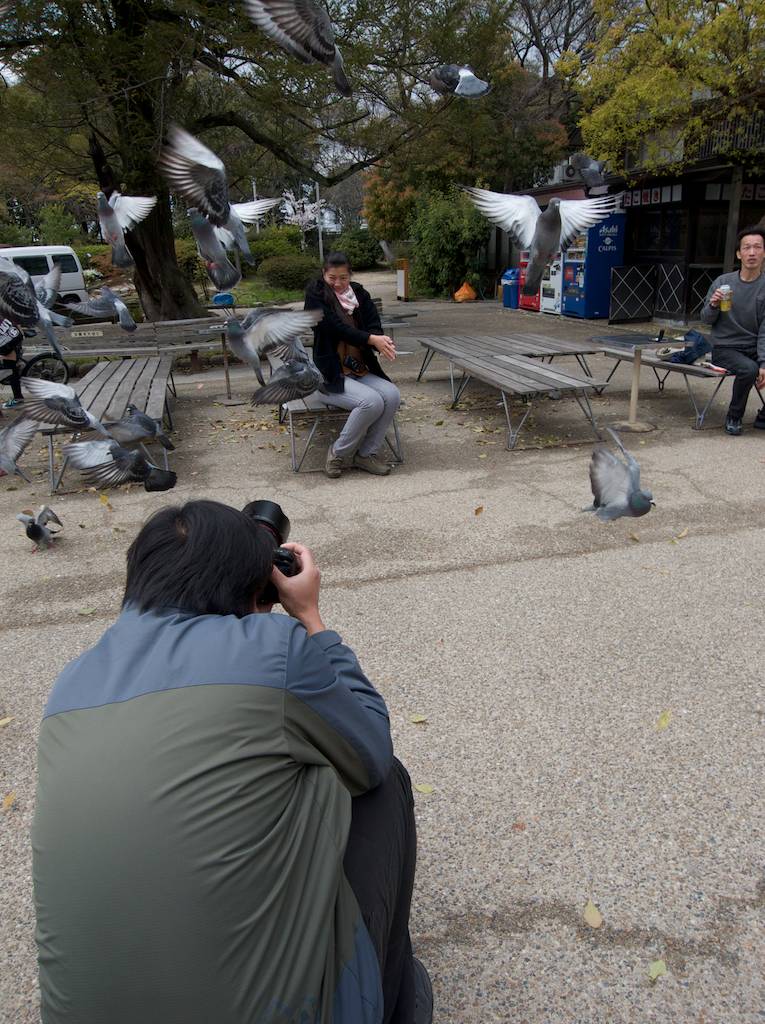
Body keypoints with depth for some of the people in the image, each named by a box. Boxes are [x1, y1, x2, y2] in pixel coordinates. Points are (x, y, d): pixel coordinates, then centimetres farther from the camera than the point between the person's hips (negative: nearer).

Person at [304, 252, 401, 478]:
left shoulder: (360, 295, 9)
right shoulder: (316, 297, -5)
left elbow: (374, 327, -3)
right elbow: (338, 328, -18)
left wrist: (382, 341, -27)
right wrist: (372, 339, -28)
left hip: (361, 370, 5)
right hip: (330, 375, -5)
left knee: (392, 395, -21)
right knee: (371, 401, -29)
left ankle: (367, 453, -6)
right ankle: (339, 453, -8)